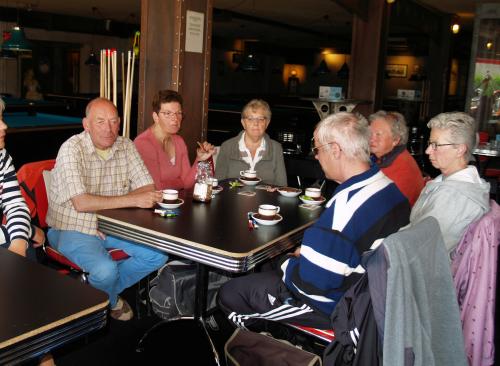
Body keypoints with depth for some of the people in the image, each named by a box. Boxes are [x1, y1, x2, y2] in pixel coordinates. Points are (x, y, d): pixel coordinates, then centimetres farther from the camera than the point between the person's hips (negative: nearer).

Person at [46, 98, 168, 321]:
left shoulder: (126, 146, 0)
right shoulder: (72, 149, -17)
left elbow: (147, 188, -3)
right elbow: (81, 203, -27)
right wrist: (133, 200, -30)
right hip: (73, 229, -5)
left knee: (159, 255, -10)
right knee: (106, 269, -30)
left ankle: (106, 290, 12)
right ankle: (108, 302, 8)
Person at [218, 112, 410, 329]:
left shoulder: (348, 203, -32)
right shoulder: (387, 187, 0)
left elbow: (312, 283, -27)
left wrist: (289, 264, -7)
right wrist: (308, 254, 7)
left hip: (332, 306, -9)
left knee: (229, 294, -1)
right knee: (270, 265, 26)